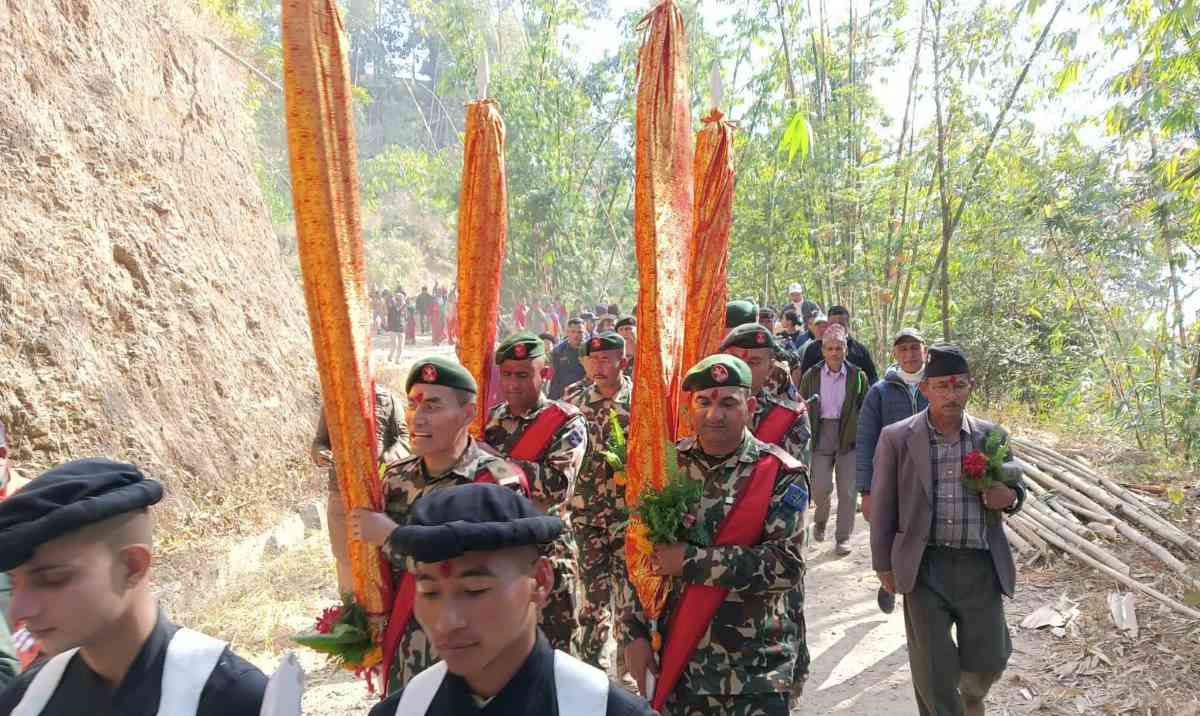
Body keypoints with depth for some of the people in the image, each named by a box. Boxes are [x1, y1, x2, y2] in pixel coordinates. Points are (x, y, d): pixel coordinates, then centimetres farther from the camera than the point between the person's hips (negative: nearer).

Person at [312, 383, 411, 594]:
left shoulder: (385, 398, -2)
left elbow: (405, 437, -5)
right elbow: (319, 441, 14)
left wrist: (385, 460, -24)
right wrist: (319, 454, -11)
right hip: (340, 495, 3)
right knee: (345, 558, 13)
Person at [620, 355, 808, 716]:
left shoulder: (780, 474, -10)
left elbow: (786, 565, -19)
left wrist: (690, 561, -20)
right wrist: (634, 633, -1)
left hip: (755, 670, -2)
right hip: (676, 661, 3)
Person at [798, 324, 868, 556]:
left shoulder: (857, 376, 3)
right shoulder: (811, 376, 3)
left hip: (849, 437, 0)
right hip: (821, 435, 0)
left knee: (847, 490, 3)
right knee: (820, 486, -5)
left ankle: (843, 537, 16)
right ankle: (820, 519, 26)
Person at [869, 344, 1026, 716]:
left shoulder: (992, 435, 2)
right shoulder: (896, 438, -5)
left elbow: (1014, 486, 16)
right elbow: (882, 507, 1)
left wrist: (1009, 496, -9)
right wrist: (885, 565, 2)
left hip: (981, 565, 2)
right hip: (925, 567, -2)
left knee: (988, 661, 13)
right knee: (933, 673, 6)